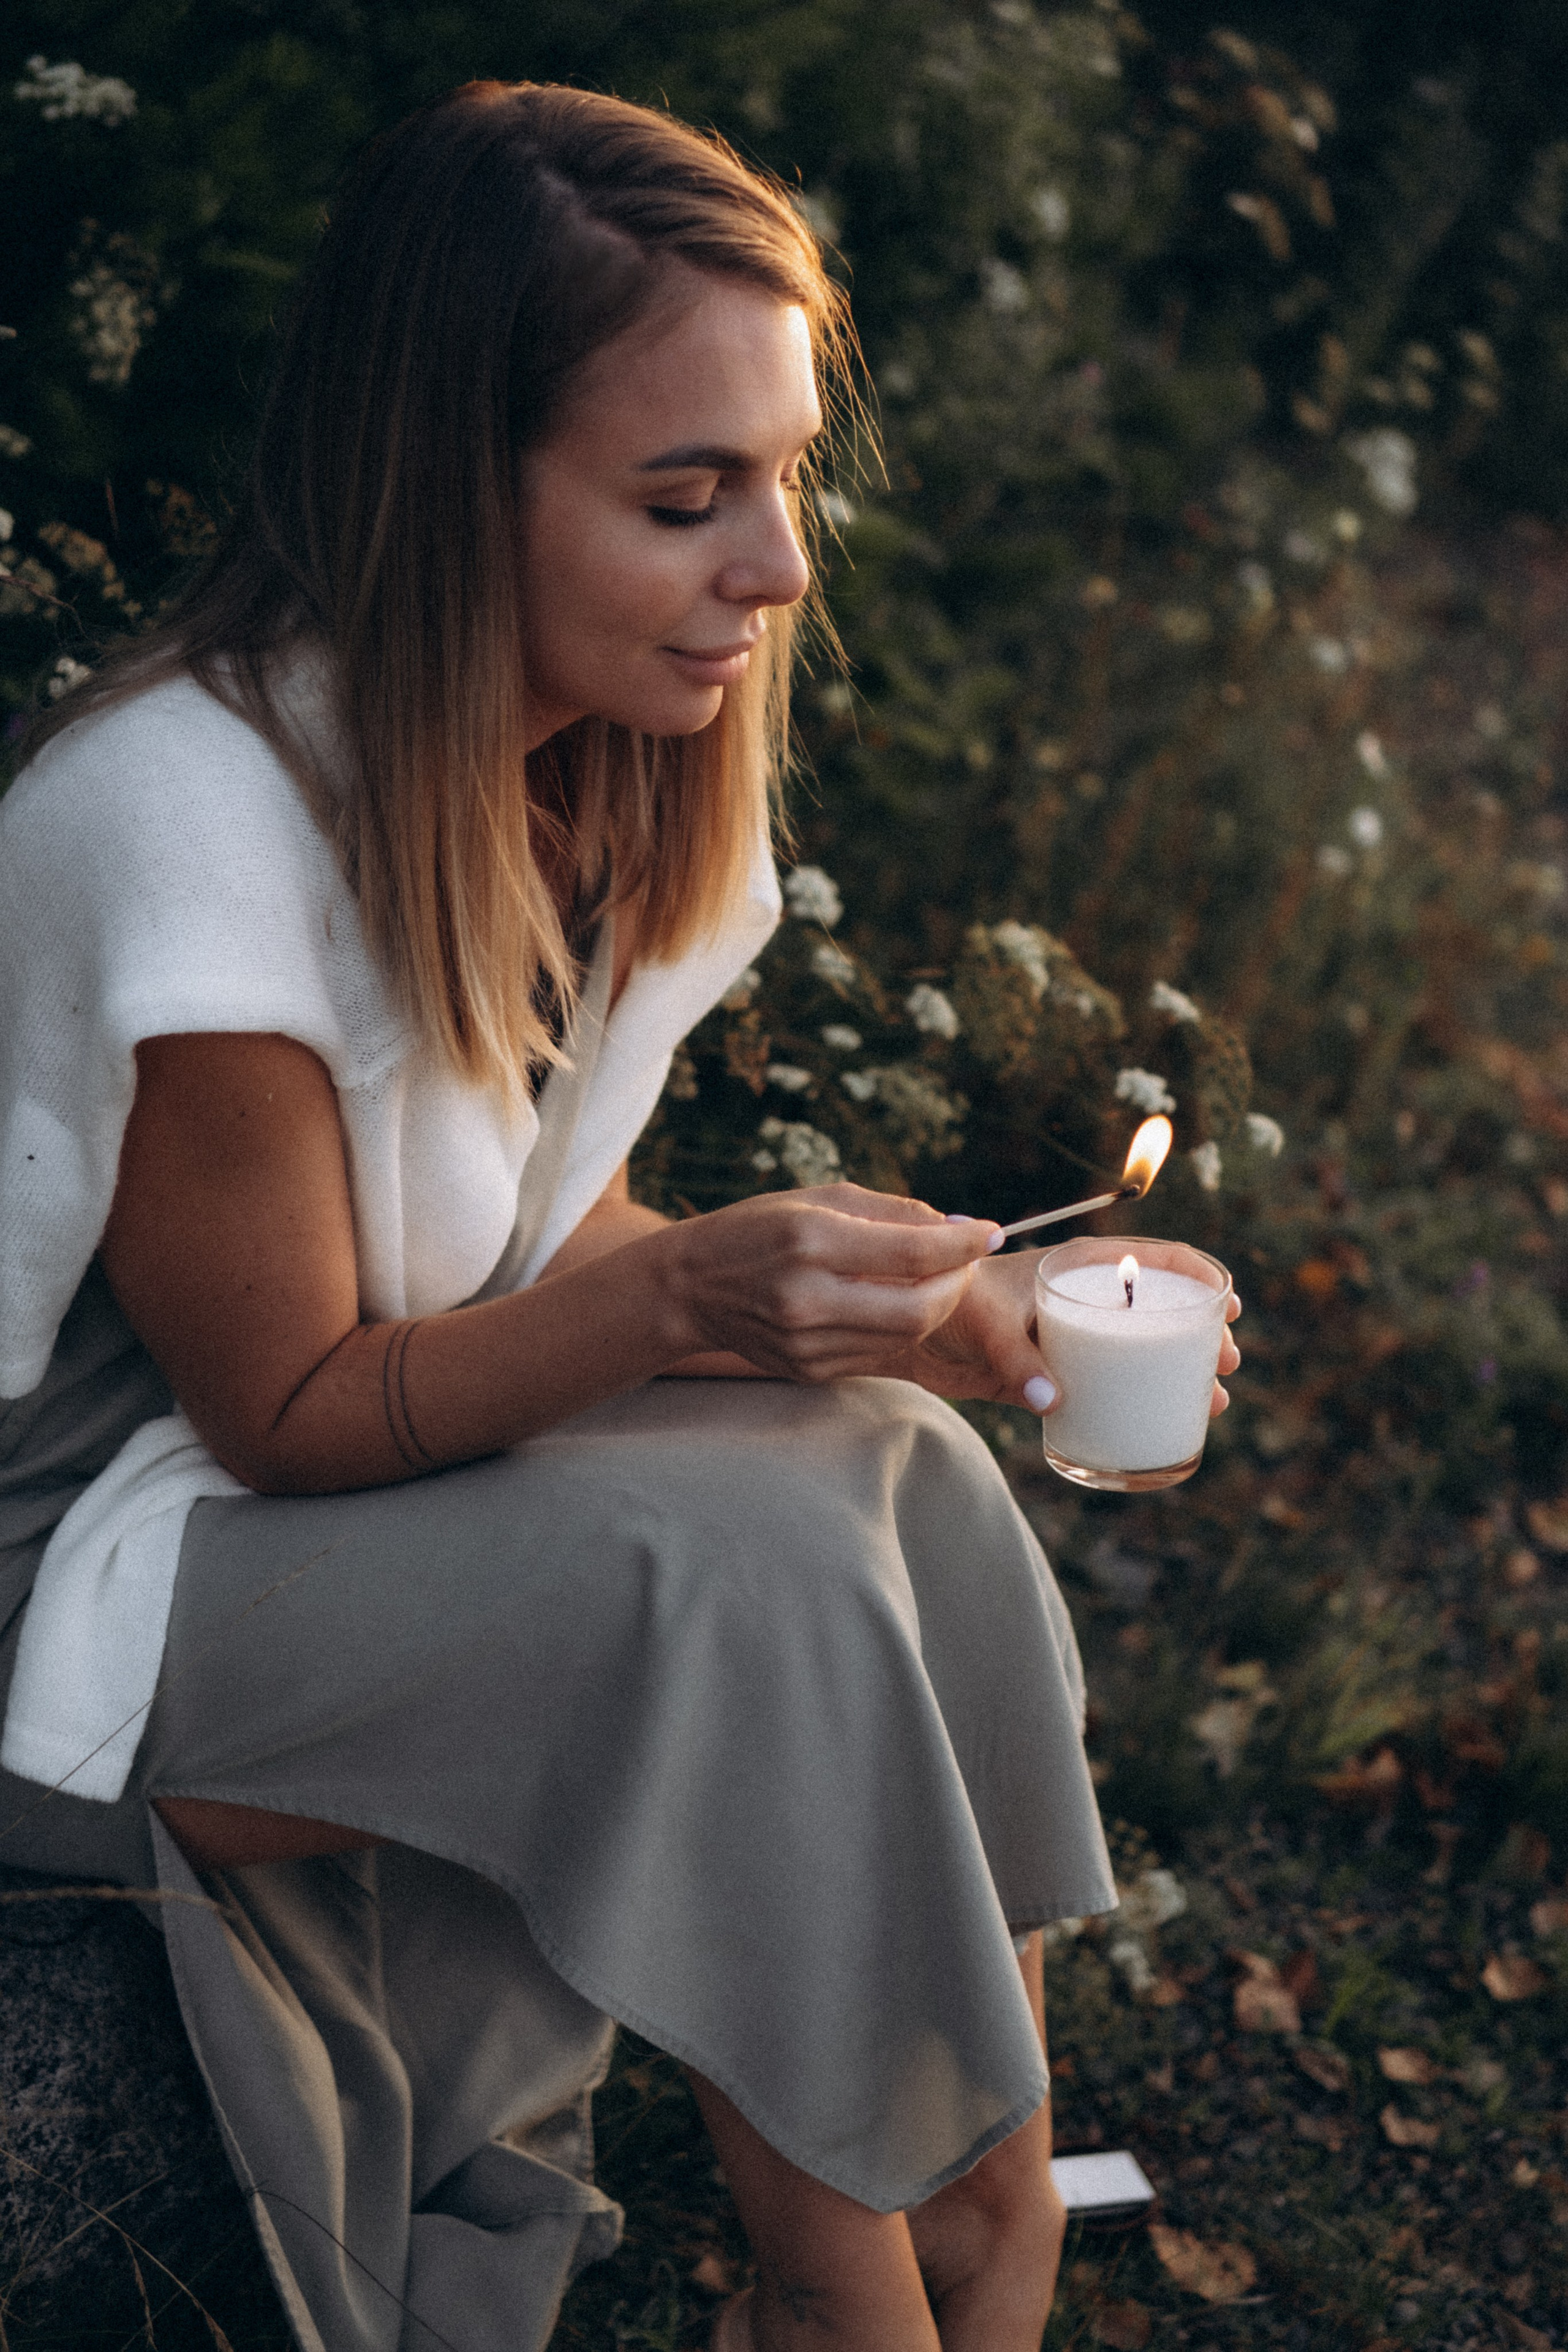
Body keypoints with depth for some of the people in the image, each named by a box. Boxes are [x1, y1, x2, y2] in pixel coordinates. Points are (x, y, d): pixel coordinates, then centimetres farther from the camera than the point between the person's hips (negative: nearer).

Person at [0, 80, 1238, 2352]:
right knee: (751, 1572, -25)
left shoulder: (619, 768, -3)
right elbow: (285, 1410, -21)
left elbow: (551, 1246, 4)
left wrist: (862, 1299, -14)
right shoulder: (193, 819, -27)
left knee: (895, 1464, -14)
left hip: (392, 1458, 7)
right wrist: (693, 1301, -34)